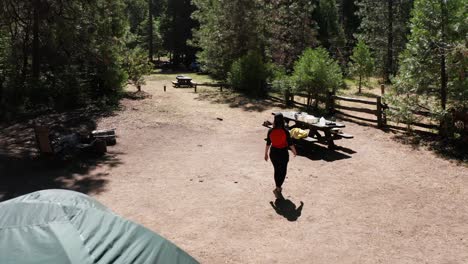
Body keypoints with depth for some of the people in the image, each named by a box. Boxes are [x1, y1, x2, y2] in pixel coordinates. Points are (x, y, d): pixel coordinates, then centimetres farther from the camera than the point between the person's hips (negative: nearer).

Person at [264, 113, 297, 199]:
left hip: (273, 153, 4)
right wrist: (294, 151, 7)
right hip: (283, 153, -3)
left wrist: (266, 154, 11)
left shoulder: (270, 131, -10)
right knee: (283, 172, 9)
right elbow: (290, 144, -10)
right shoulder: (285, 131, -18)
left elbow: (268, 144, -2)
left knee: (277, 170, 20)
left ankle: (278, 188, 33)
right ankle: (277, 189, -4)